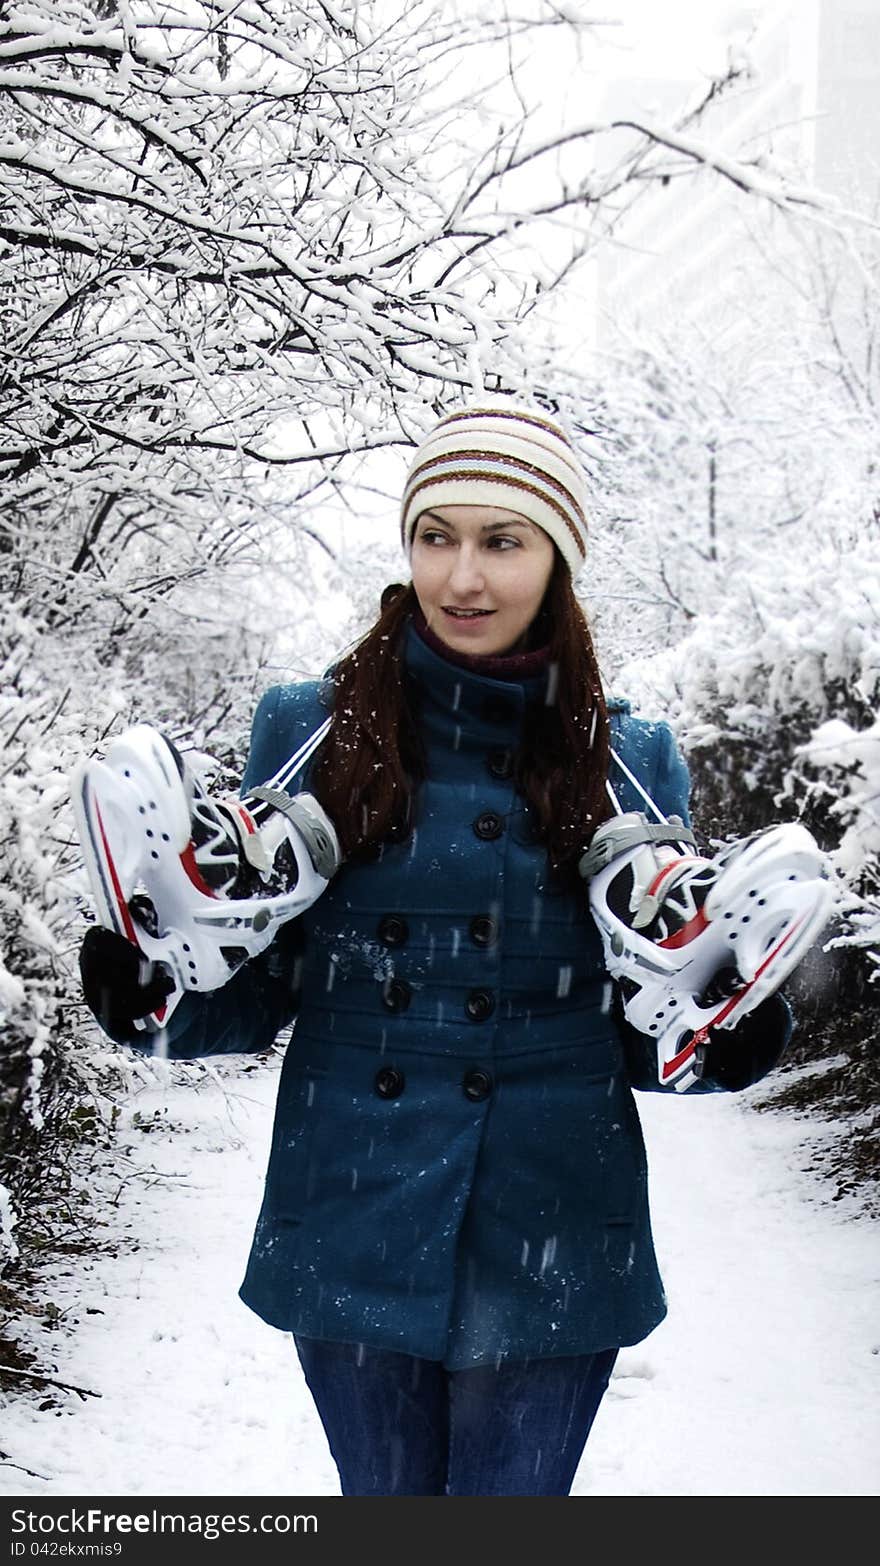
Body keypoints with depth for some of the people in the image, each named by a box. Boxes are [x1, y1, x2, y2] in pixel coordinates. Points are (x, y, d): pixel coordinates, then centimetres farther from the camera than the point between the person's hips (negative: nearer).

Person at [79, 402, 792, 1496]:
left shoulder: (633, 758, 1)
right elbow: (261, 987, 4)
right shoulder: (308, 728, -1)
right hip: (350, 1232, 1)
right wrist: (156, 998, -15)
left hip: (546, 1249, 0)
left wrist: (720, 1048, -14)